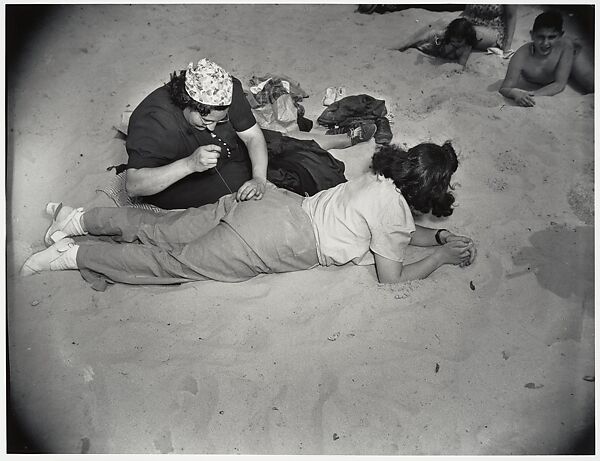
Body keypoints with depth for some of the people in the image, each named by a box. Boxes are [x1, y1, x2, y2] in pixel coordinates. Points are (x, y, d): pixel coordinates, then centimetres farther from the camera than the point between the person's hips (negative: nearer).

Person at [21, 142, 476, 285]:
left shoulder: (383, 178, 15)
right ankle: (74, 254, 7)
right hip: (279, 242, -7)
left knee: (163, 228, 11)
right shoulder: (395, 211, -9)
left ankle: (77, 218, 16)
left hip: (276, 203, 7)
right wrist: (441, 257, 10)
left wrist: (443, 236, 23)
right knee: (175, 262, 2)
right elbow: (392, 277, -2)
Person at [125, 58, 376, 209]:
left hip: (228, 147, 5)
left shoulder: (228, 89, -23)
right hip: (177, 183, -4)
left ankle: (349, 138, 19)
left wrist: (259, 178, -36)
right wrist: (189, 164, -54)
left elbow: (252, 136, -17)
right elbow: (134, 185, -41)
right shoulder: (151, 122, -36)